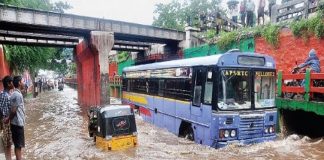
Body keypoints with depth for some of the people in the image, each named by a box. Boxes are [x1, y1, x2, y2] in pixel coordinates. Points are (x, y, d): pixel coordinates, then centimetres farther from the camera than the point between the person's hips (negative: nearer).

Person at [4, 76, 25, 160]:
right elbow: (13, 111, -19)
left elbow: (13, 110, 13)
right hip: (18, 123, -9)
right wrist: (8, 119, -4)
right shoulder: (17, 95, -19)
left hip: (17, 123, 9)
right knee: (18, 145, 0)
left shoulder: (16, 93, 11)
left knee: (18, 145, 18)